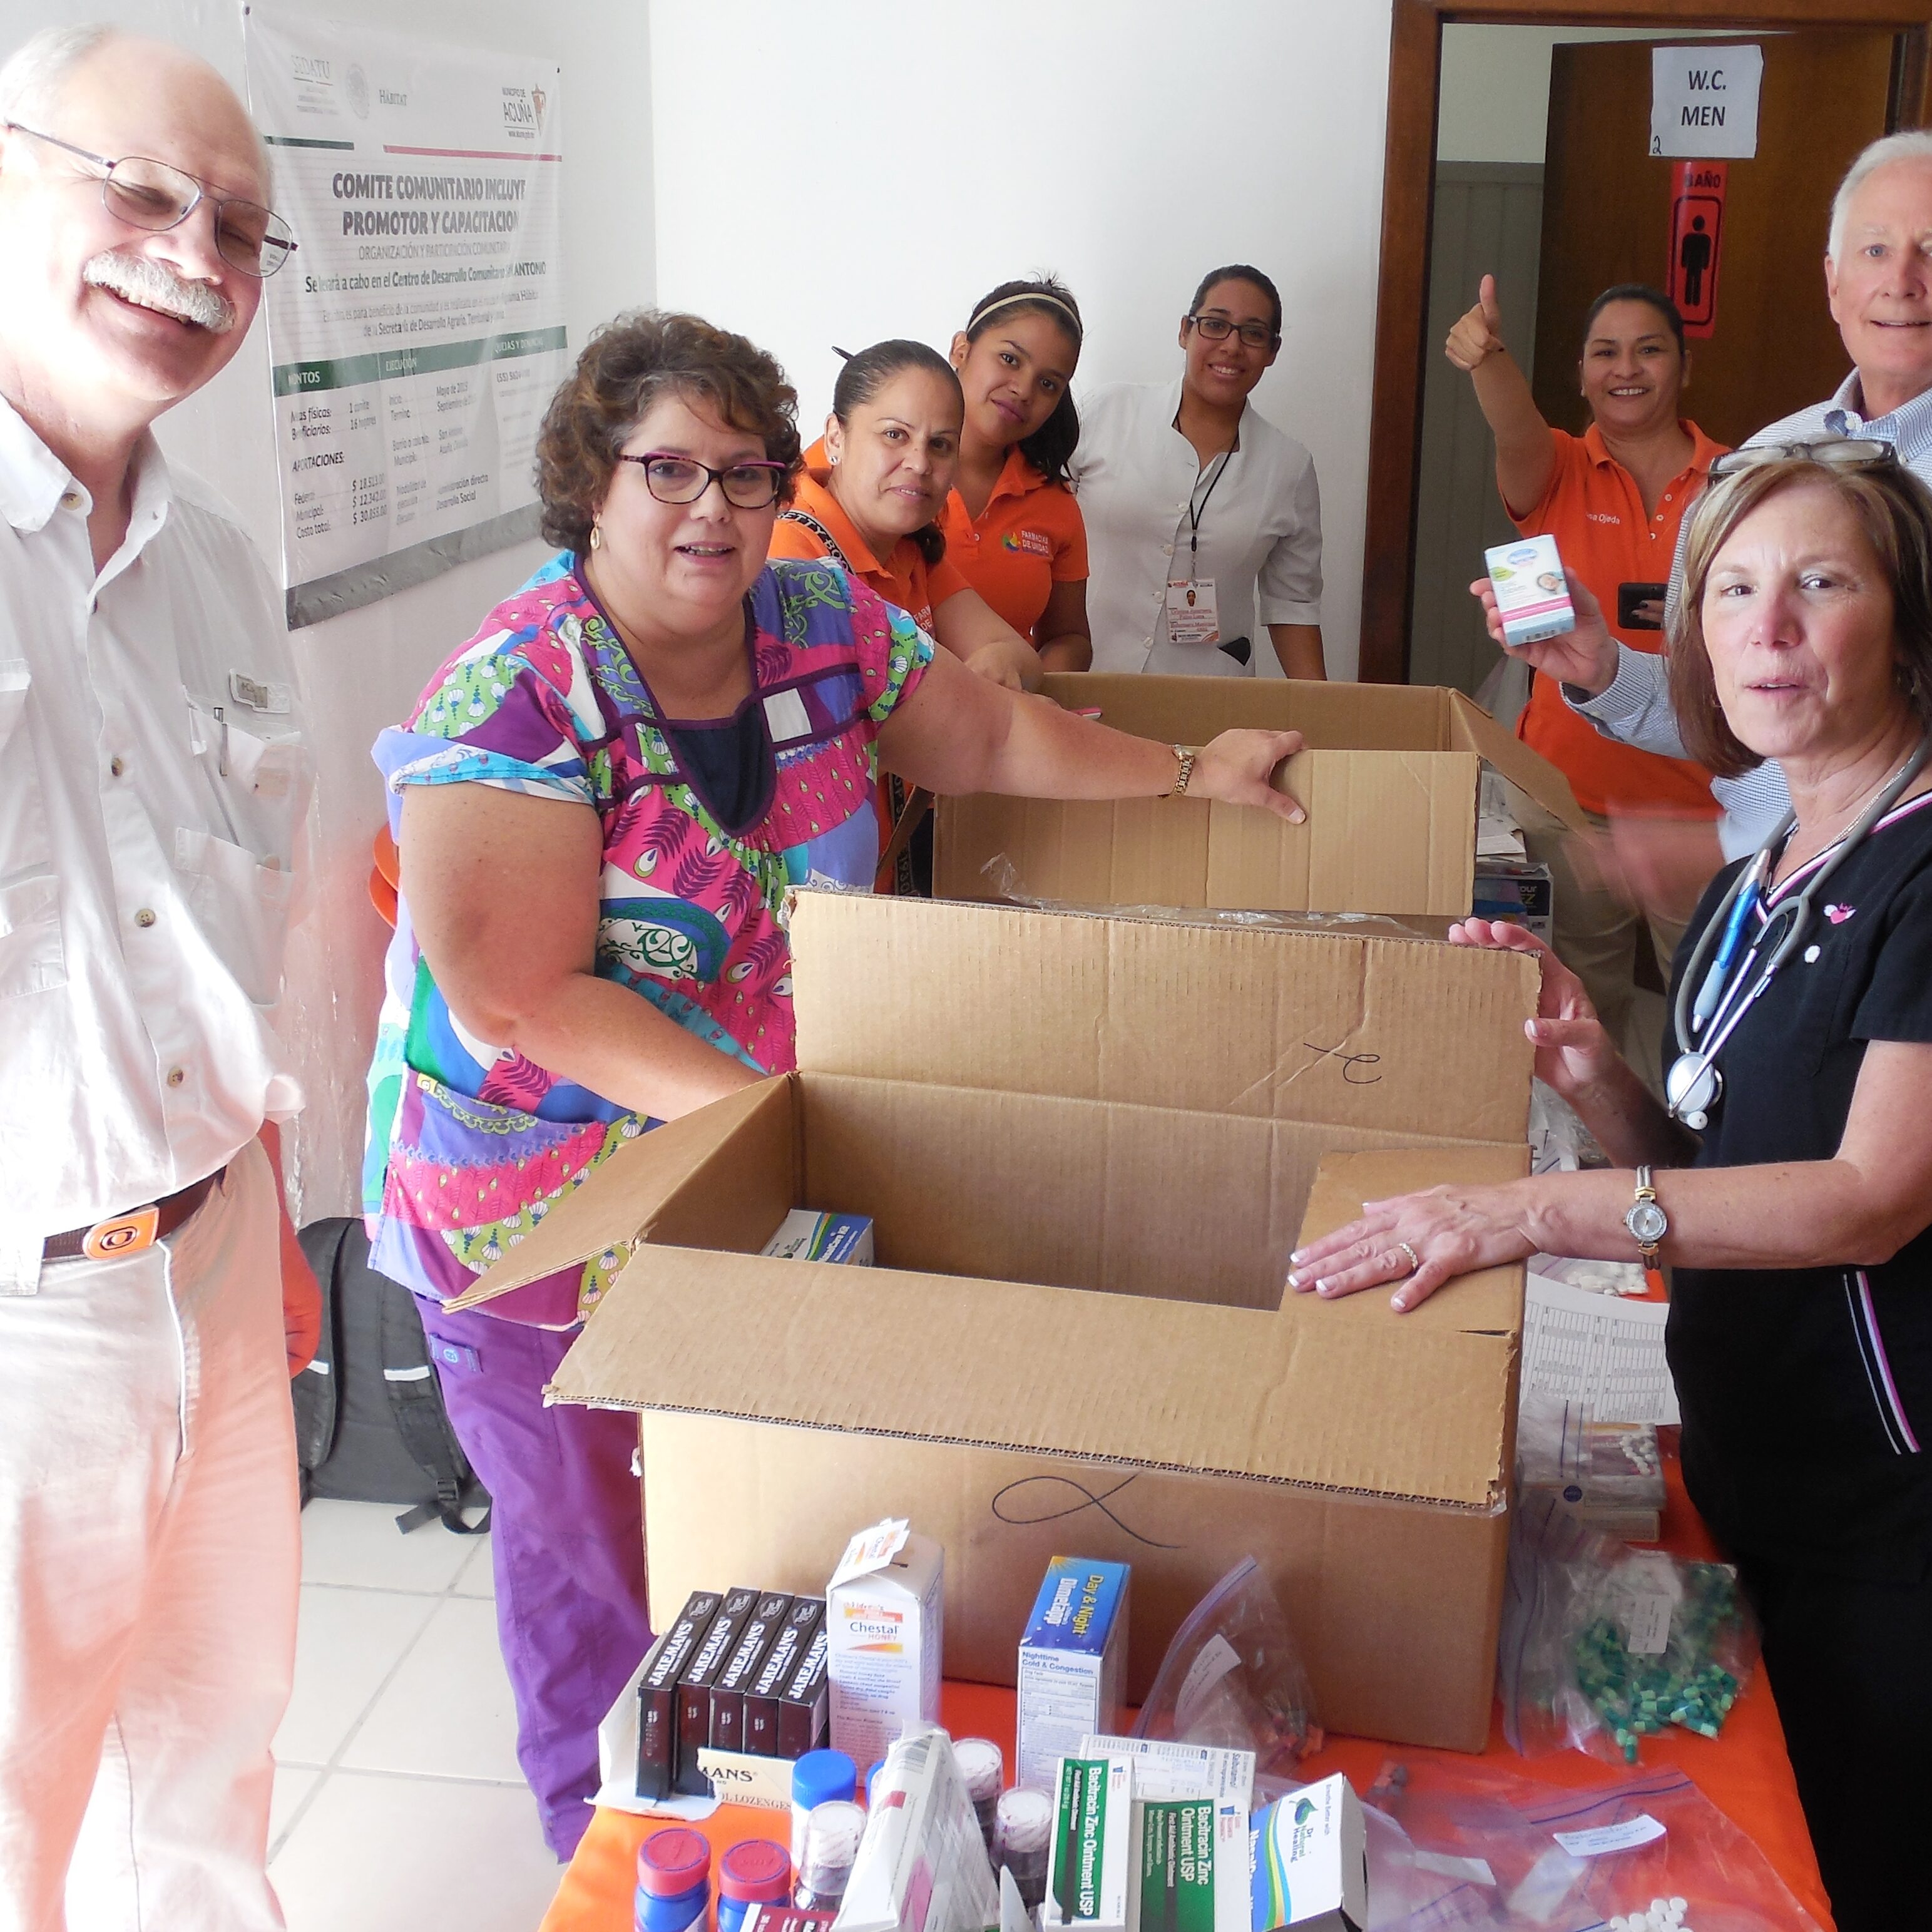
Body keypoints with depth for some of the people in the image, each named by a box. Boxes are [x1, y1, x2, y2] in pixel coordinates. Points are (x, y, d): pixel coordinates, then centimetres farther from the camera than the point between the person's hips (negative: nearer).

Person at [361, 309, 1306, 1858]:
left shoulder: (824, 622, -3)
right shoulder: (513, 701, -22)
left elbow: (993, 739, 10)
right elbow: (524, 1000, -25)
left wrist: (1190, 773, 6)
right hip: (551, 1207, -5)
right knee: (600, 1567, 11)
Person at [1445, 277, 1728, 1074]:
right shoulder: (1559, 472, 2)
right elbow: (1516, 433, -24)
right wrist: (1490, 356, -43)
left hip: (1702, 797, 0)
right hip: (1571, 791, 0)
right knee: (1582, 1006, 9)